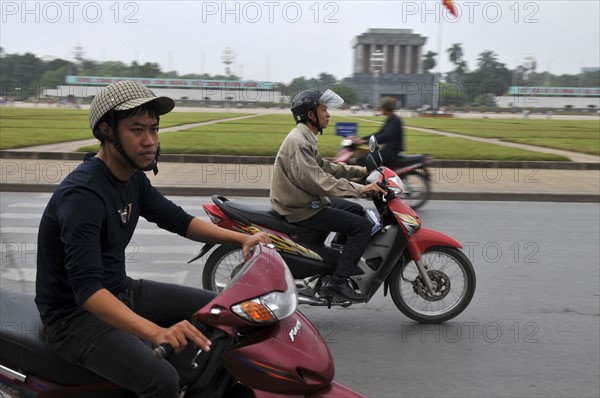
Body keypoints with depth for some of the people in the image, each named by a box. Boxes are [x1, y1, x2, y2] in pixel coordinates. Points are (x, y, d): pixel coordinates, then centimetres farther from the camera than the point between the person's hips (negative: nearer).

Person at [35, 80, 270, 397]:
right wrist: (155, 332, -50)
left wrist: (241, 238, 1)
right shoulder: (82, 194, -27)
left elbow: (177, 220, 13)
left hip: (120, 292, 9)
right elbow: (86, 287, -37)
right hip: (76, 315, -9)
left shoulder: (133, 178, 2)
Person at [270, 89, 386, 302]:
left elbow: (324, 166, 18)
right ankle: (338, 281, -13)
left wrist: (361, 171, 11)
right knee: (363, 226, -13)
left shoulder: (304, 138, 13)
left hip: (306, 201, 11)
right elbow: (318, 181, -30)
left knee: (357, 210, 21)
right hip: (301, 210, -11)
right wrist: (359, 189, -29)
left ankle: (341, 257, 27)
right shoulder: (298, 142, -21)